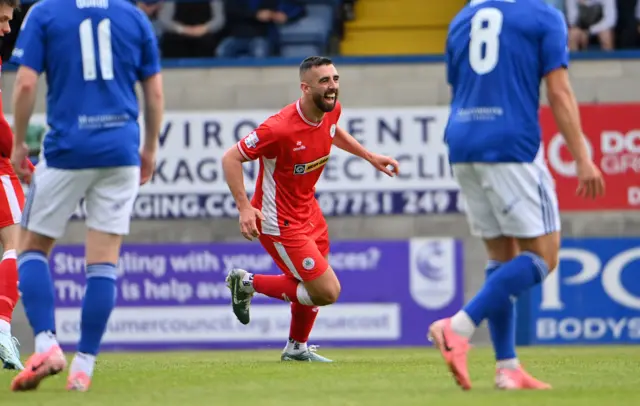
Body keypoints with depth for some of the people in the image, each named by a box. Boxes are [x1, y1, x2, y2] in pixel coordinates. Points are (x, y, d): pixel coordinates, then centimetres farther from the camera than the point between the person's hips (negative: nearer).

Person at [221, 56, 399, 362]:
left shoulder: (332, 110, -6)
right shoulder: (280, 128, -31)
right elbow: (231, 158, -23)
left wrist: (371, 157, 17)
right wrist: (244, 207, -31)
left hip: (308, 210, 8)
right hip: (280, 222, -8)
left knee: (316, 285, 21)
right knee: (327, 292, -8)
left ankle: (297, 348, 45)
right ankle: (249, 283, 8)